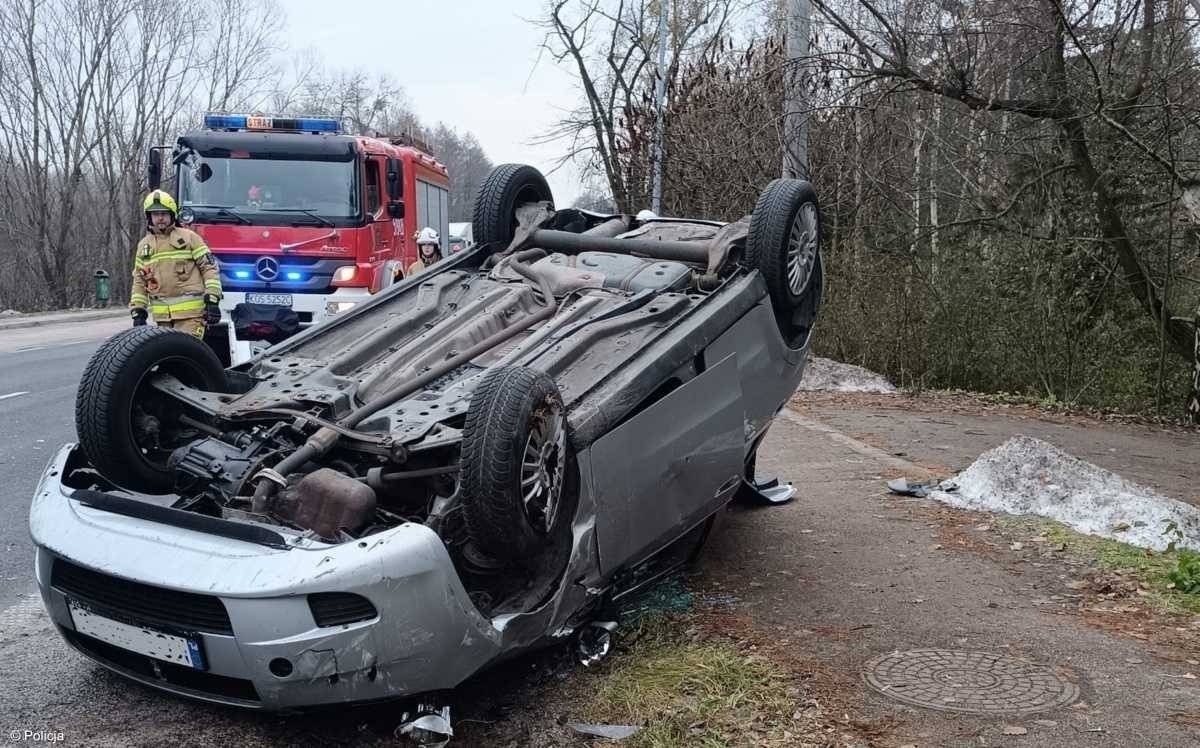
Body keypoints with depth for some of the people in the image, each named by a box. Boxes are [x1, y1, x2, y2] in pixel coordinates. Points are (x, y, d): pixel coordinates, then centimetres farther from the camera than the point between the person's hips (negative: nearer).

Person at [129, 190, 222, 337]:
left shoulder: (188, 237, 4)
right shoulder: (143, 245, 17)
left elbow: (209, 267, -1)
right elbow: (139, 282, 20)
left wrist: (212, 300, -10)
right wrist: (137, 312, 11)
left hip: (190, 312, -5)